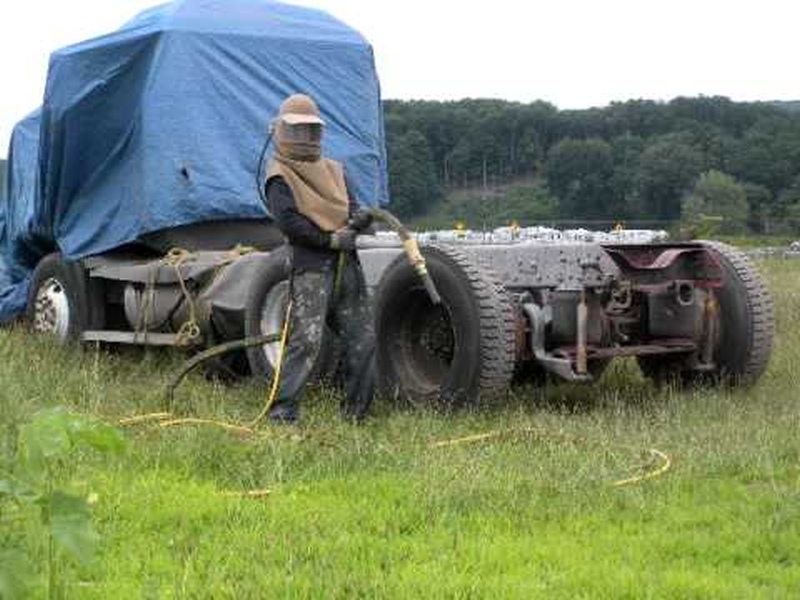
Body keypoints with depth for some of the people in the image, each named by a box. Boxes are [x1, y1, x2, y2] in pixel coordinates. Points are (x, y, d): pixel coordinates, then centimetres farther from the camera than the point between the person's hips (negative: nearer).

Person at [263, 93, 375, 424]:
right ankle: (282, 414, -12)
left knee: (362, 338, 9)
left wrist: (357, 220, -8)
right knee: (306, 340, -15)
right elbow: (288, 221, -12)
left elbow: (349, 205, 17)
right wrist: (330, 239, -15)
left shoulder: (332, 169, 22)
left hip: (346, 263, 7)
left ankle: (355, 412, 21)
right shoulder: (280, 176, 0)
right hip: (311, 266, -7)